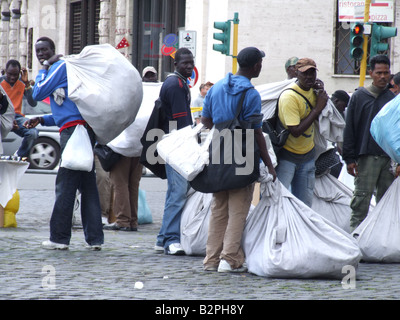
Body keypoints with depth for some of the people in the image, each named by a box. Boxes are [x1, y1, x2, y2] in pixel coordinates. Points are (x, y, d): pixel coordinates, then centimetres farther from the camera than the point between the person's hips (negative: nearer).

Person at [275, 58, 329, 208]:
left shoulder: (313, 88, 1)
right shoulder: (289, 97, -22)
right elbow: (296, 131, -27)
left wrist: (321, 91, -6)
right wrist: (317, 108, -23)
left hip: (307, 155, 7)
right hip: (286, 157, -7)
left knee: (304, 204, 8)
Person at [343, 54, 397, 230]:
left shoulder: (392, 98, 11)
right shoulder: (359, 97, 2)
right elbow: (349, 129, 1)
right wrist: (349, 158, -5)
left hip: (389, 156, 3)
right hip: (367, 156, -3)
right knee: (362, 195, -6)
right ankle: (356, 228, 0)